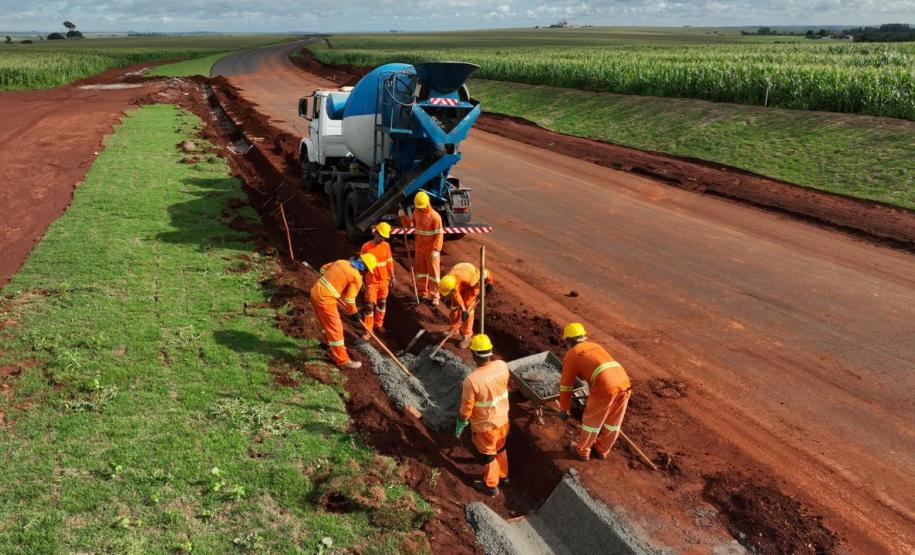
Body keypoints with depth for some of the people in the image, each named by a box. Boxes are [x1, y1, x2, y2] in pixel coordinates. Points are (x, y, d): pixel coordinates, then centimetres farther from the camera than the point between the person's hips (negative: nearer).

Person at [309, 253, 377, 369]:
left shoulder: (342, 262, 10)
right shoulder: (357, 277, -12)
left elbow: (323, 268, 23)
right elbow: (349, 299, -7)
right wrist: (354, 313, 9)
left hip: (316, 292, 9)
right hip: (325, 298, -9)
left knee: (327, 322, 29)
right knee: (336, 328, -1)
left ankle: (330, 344, 51)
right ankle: (342, 360, 4)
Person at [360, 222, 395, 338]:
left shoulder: (386, 246, -2)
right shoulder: (366, 247, -13)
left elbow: (389, 262, 7)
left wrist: (392, 277, 8)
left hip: (384, 280, 4)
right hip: (371, 282, -4)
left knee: (382, 303, 16)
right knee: (369, 305, -2)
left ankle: (379, 324, 33)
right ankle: (368, 330, 3)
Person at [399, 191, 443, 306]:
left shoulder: (435, 216, -18)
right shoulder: (416, 212, 3)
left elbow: (439, 234, -18)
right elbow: (410, 224, 16)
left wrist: (436, 250, -23)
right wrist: (403, 216, -1)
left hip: (431, 250, -6)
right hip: (419, 248, 6)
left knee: (433, 271, 3)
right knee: (421, 270, 15)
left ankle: (434, 296, 12)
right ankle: (423, 294, 28)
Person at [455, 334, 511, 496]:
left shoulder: (472, 380, -35)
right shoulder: (502, 366, -18)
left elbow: (466, 408, -21)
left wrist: (460, 425, -4)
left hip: (484, 426, -5)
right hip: (502, 419, 5)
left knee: (488, 455, 19)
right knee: (500, 449, 29)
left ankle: (491, 485, 40)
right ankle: (503, 476, 51)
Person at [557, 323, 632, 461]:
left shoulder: (571, 355, 11)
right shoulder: (595, 346, 30)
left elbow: (566, 385, 14)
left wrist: (563, 409, 26)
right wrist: (592, 396, 56)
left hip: (605, 387, -6)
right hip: (623, 382, 6)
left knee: (592, 421, 16)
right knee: (613, 422, 23)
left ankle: (582, 451, 34)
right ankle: (602, 450, 42)